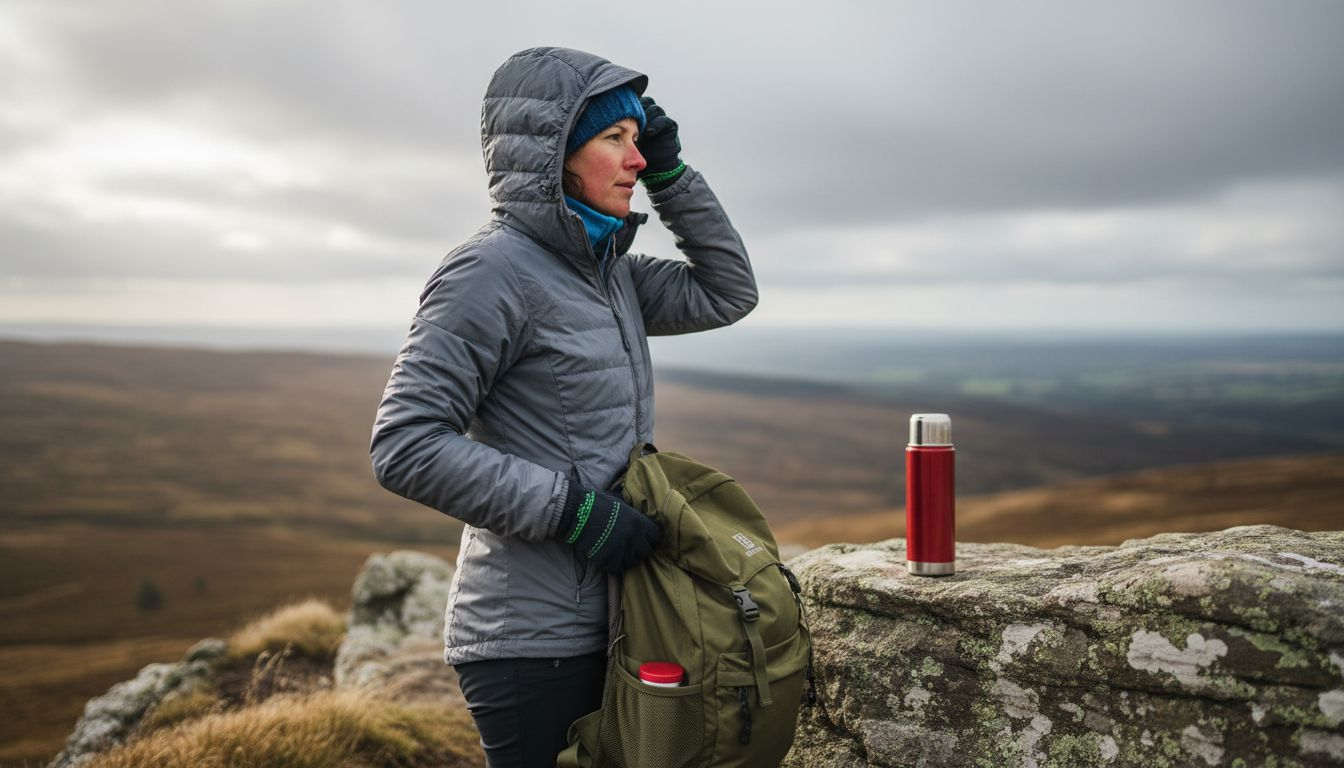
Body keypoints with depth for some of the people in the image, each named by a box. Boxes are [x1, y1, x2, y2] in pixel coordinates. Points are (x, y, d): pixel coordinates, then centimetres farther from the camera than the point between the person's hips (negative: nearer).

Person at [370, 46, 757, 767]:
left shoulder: (606, 268, 9)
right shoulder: (493, 268, -16)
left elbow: (727, 292, 17)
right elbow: (405, 446, -21)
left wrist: (669, 173, 6)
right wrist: (571, 508, -22)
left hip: (601, 619, 8)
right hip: (532, 640, -8)